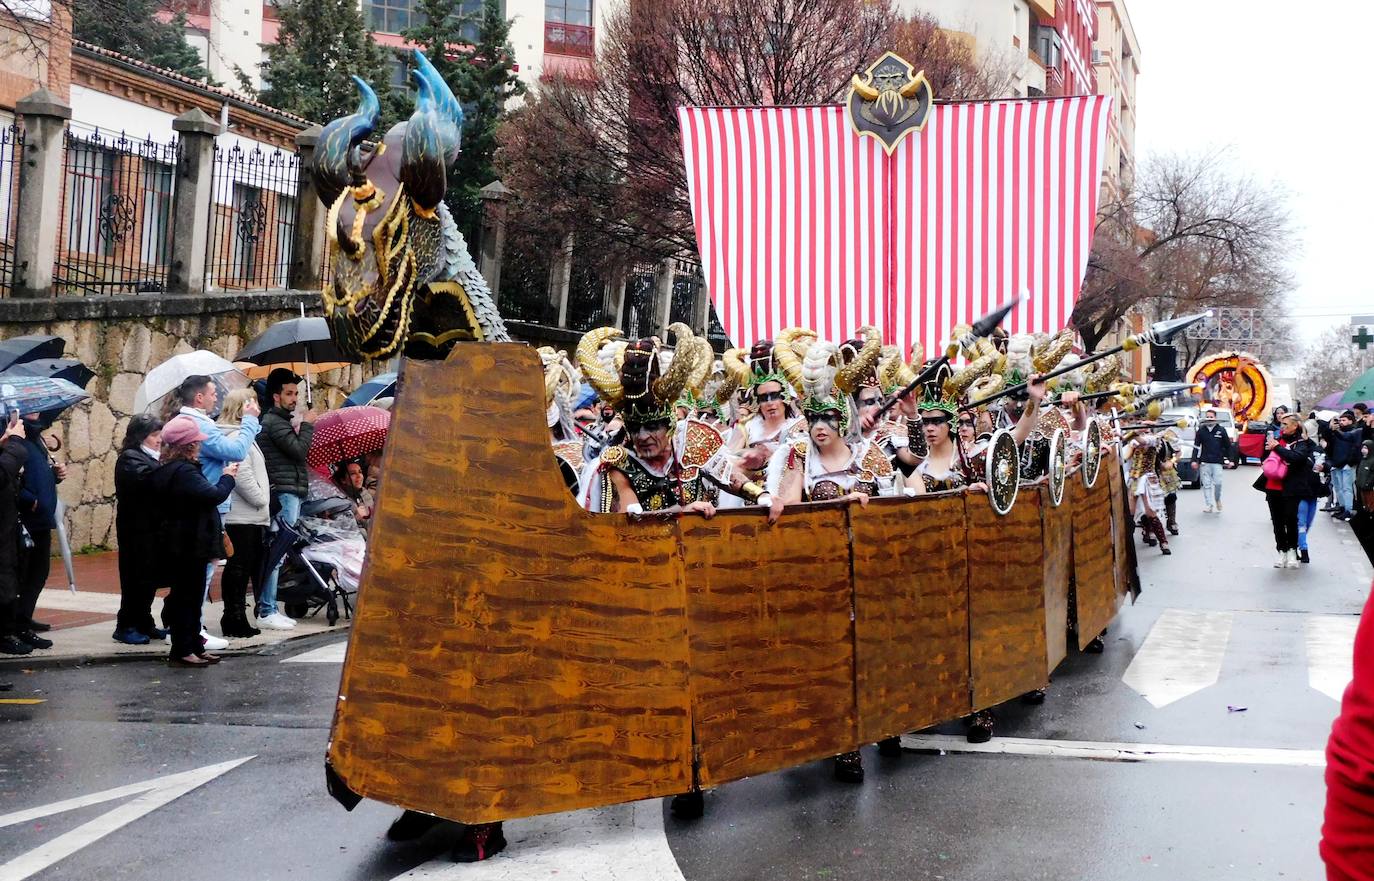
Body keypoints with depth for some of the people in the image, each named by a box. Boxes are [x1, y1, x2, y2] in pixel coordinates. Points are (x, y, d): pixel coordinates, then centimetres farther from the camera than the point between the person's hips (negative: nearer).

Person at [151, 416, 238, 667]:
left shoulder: (166, 470, 12)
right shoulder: (184, 472, -21)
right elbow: (214, 495, -26)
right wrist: (227, 477, -10)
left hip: (176, 546, 10)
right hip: (190, 546, -10)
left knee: (190, 597, 16)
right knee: (188, 597, -4)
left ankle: (194, 646, 23)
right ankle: (182, 651, 1)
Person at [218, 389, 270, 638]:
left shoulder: (242, 435, 20)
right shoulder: (236, 438, -14)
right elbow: (241, 475, -22)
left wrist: (261, 499, 18)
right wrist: (260, 498, -13)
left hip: (250, 516, 10)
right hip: (242, 517, -10)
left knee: (240, 568, 14)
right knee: (239, 568, -5)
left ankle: (237, 619, 20)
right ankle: (234, 620, -1)